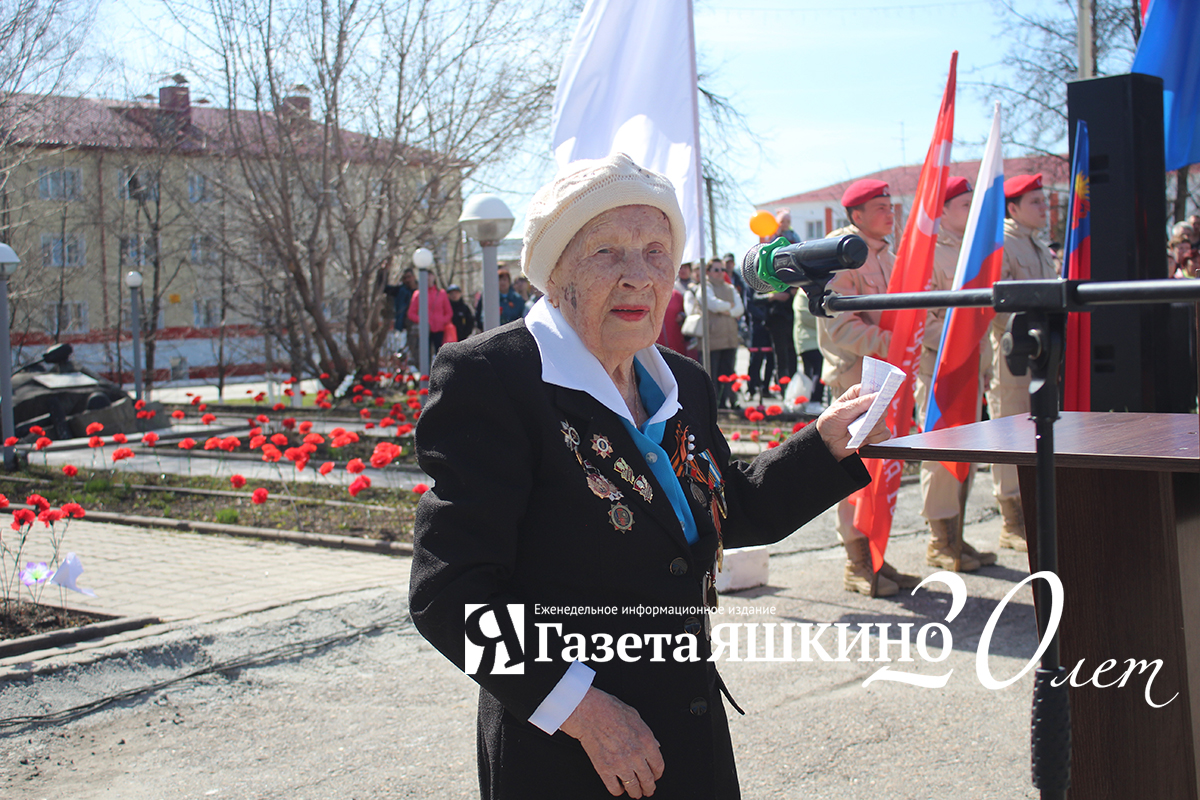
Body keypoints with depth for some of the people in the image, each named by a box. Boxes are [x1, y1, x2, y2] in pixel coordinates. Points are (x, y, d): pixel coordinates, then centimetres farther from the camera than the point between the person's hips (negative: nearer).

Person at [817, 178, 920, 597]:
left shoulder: (886, 256, 16)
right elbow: (840, 328, -18)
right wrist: (888, 343, -28)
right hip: (854, 376, -8)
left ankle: (874, 557, 20)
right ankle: (856, 565, 4)